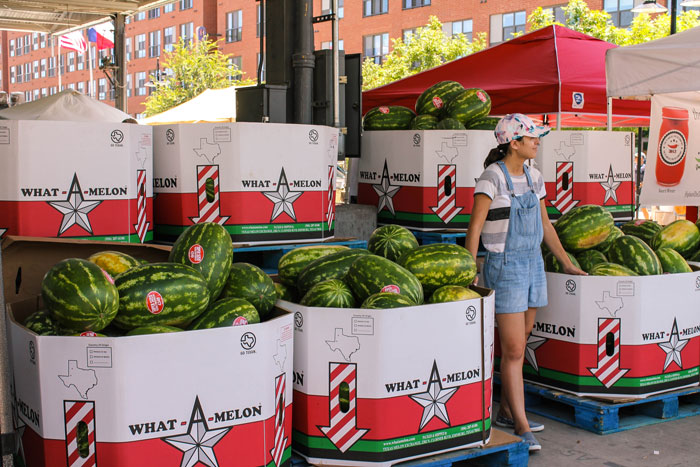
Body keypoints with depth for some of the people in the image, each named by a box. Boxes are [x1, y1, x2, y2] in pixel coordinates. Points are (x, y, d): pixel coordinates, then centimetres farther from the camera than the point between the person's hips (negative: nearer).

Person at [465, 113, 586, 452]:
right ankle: (522, 427, 0)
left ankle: (506, 412, 26)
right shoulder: (492, 177, -12)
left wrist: (567, 264, 20)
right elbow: (475, 227, -15)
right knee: (513, 350, -6)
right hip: (505, 267, -7)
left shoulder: (533, 177, 10)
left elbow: (544, 224, 18)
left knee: (517, 345, 13)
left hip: (533, 264, 7)